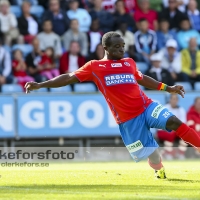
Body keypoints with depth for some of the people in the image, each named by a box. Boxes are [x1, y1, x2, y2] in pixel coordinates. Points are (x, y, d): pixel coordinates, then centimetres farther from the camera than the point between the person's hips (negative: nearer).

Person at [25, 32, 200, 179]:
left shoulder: (129, 63, 13)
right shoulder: (94, 67, 3)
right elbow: (69, 77, 3)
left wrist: (168, 88, 29)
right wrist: (40, 85, -2)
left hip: (147, 106, 3)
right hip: (128, 119, -3)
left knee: (174, 122, -22)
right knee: (151, 154, -4)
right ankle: (160, 171, 27)